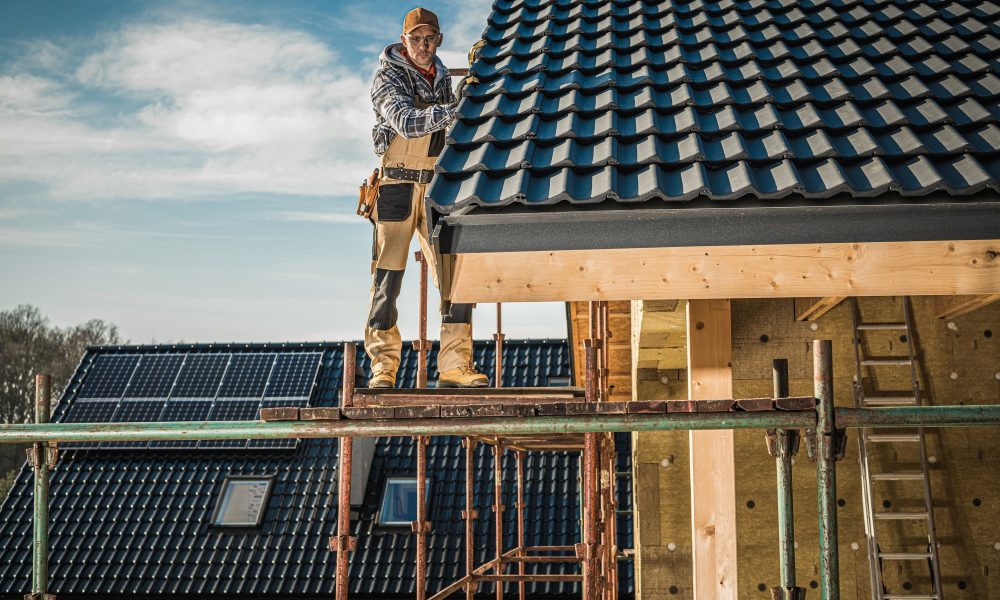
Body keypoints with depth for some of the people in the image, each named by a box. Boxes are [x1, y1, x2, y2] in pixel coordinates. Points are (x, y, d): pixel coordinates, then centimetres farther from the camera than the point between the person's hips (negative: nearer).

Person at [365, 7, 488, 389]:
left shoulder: (442, 77, 15)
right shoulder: (388, 76, -4)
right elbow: (406, 122, -22)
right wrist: (455, 110, -30)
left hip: (436, 188, 5)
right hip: (397, 184, -5)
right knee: (388, 278, -3)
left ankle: (454, 365, -1)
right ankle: (383, 365, 4)